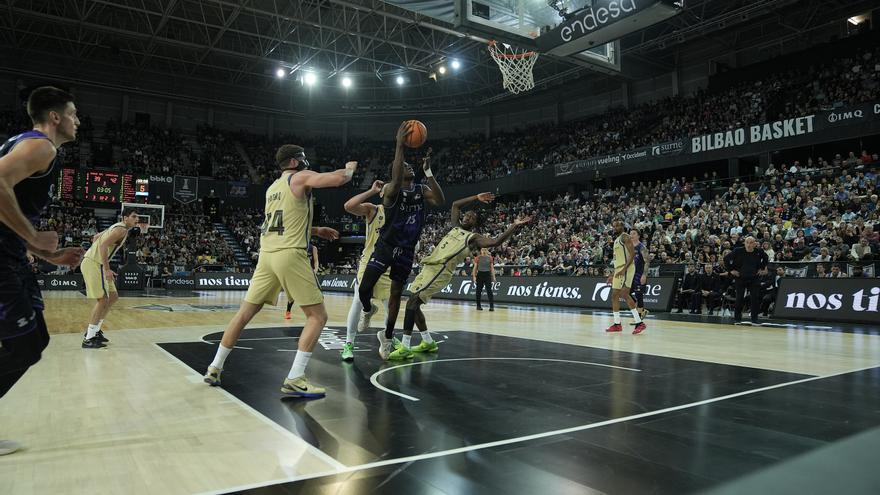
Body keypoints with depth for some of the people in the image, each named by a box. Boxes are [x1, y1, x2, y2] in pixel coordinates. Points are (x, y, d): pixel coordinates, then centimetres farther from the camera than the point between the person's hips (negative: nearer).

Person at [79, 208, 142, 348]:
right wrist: (107, 270, -26)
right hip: (93, 264, -10)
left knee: (113, 297, 15)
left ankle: (95, 330, 22)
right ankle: (89, 339, -6)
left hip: (97, 263, 10)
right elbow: (103, 246, -26)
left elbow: (96, 237, 28)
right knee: (102, 299, -11)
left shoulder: (117, 227, 17)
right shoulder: (122, 230, -15)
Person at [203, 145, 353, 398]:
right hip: (290, 255, -8)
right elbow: (338, 179, -13)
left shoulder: (272, 188, 23)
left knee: (245, 313, 17)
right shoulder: (301, 177, 0)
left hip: (267, 254, 8)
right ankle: (294, 379, -9)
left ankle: (214, 368, 24)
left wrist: (316, 230, 33)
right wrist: (350, 168, 9)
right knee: (317, 316, -1)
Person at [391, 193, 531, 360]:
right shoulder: (456, 228, 22)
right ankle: (428, 342, 25)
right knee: (414, 304, 11)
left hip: (440, 271, -8)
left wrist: (515, 226, -17)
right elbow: (455, 205, 31)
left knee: (412, 301, -20)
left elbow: (495, 242, -12)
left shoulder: (474, 238, 2)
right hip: (428, 267, 8)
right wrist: (476, 198, 30)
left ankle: (405, 347, -20)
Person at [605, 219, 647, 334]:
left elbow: (632, 253, -18)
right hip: (618, 270, 10)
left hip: (626, 269, -10)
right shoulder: (616, 240, 21)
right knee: (614, 295, 10)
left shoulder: (625, 237, -8)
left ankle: (639, 323, -17)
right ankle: (617, 324, 17)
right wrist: (612, 273, 23)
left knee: (624, 294, -18)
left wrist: (624, 269, -26)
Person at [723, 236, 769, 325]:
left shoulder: (759, 252, -4)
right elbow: (726, 259, -5)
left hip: (754, 278, 2)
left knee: (756, 298, 0)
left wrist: (762, 268, 11)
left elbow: (765, 258, 19)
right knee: (740, 298, 1)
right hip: (740, 278, -2)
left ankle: (754, 319, 10)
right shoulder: (738, 251, -12)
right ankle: (737, 319, 12)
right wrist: (731, 270, -7)